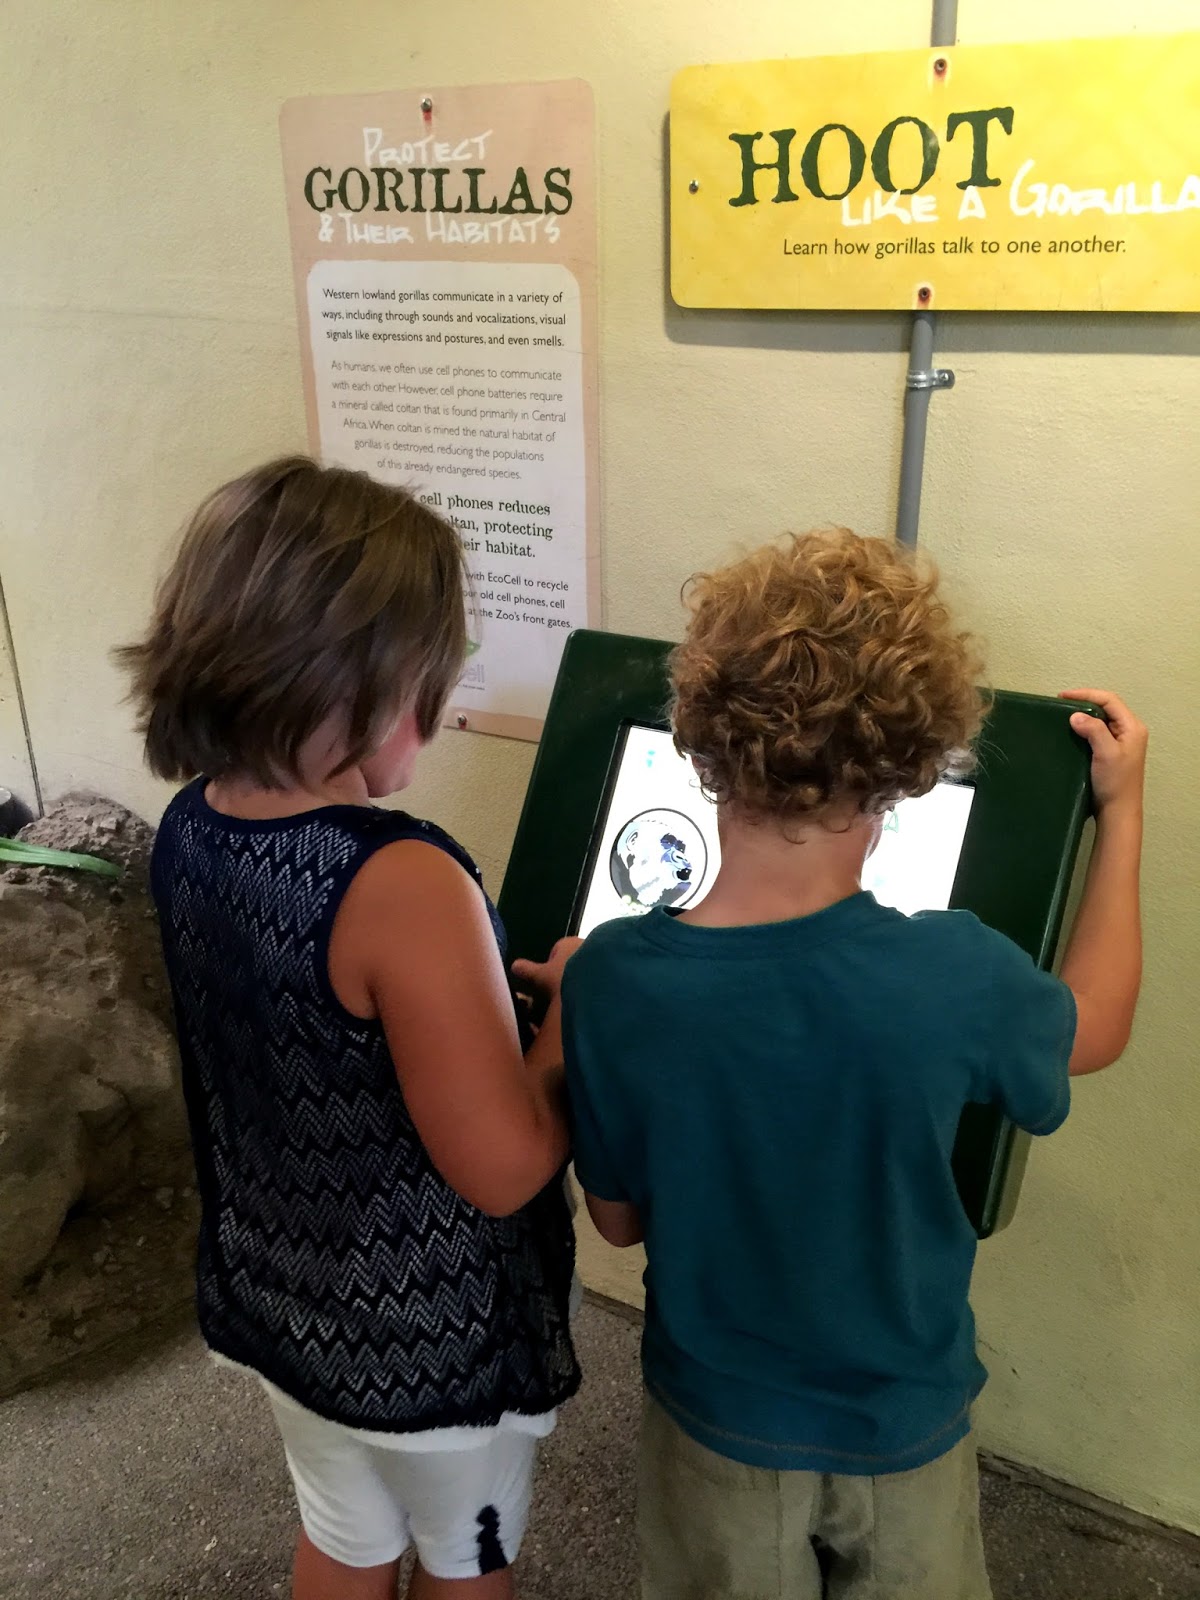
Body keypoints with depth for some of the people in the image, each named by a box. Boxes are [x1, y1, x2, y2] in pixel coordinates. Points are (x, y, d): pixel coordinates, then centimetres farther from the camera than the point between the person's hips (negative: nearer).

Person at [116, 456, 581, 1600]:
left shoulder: (189, 828, -10)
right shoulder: (402, 885, -35)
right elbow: (505, 1169, -28)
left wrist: (487, 986, 0)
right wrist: (572, 1008, -14)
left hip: (275, 1297, 6)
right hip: (431, 1340, -6)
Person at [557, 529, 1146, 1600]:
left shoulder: (609, 982, -27)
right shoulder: (955, 978, -31)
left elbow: (619, 1217, -10)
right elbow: (1095, 1029, -5)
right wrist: (1122, 808, 3)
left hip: (719, 1421, 1)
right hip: (906, 1427, 0)